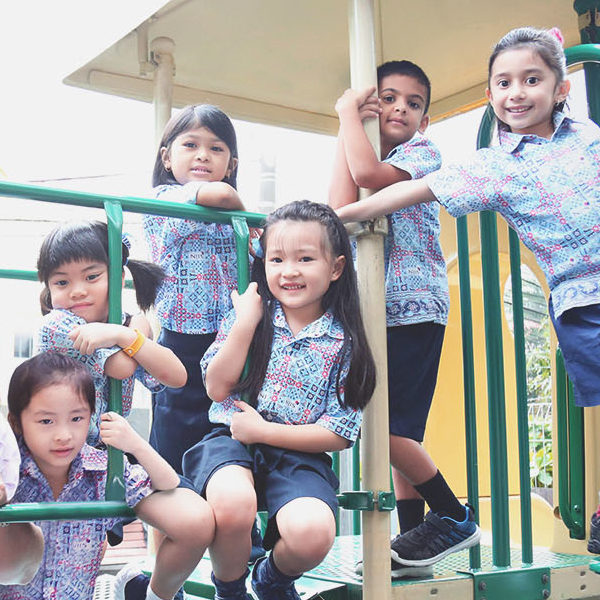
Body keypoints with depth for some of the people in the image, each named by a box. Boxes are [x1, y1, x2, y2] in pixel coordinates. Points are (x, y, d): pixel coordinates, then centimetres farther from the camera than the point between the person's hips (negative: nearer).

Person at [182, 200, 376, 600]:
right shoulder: (251, 315, 6)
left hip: (299, 452, 0)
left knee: (313, 532, -30)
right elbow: (217, 388, -1)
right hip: (232, 439, 0)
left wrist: (264, 431, -10)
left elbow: (339, 434, -2)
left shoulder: (343, 342, 1)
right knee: (233, 504, -35)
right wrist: (245, 323, -10)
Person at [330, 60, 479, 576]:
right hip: (378, 311, 7)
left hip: (415, 309, -7)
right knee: (400, 434, 8)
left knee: (391, 428, -12)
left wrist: (348, 111, -8)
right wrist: (348, 124, -2)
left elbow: (369, 174, -23)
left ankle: (456, 518, 4)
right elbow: (341, 206, -7)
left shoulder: (423, 153, 0)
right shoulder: (369, 156, 17)